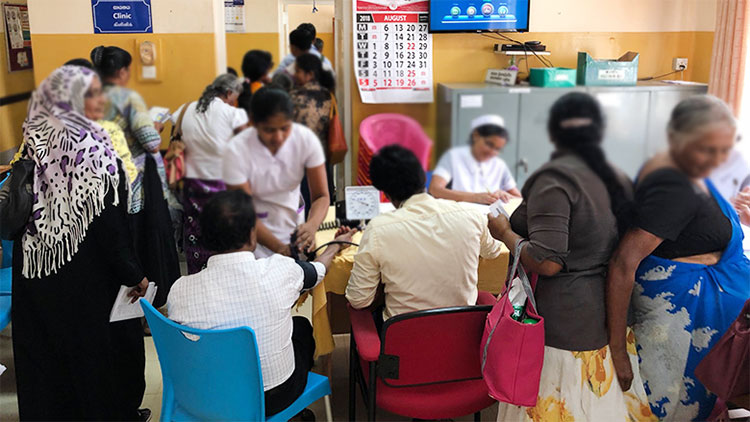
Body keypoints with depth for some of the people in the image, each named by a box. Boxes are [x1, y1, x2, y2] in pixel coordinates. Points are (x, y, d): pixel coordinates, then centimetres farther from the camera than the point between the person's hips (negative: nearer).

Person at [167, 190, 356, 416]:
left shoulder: (180, 290, -19)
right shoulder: (279, 270, -23)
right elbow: (317, 271, 2)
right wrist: (336, 245, 25)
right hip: (275, 399, -2)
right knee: (301, 325, 26)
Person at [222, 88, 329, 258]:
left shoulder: (306, 139, -18)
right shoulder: (236, 150, -25)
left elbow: (321, 195, -14)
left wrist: (312, 224, -36)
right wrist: (279, 247, -36)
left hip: (294, 222, 3)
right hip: (256, 233, -2)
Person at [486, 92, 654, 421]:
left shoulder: (554, 178, -17)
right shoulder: (618, 179, 6)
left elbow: (547, 263, -23)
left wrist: (505, 233, -8)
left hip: (563, 326, -8)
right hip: (610, 317, 8)